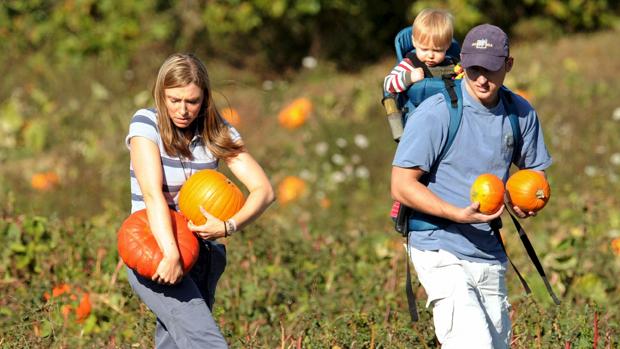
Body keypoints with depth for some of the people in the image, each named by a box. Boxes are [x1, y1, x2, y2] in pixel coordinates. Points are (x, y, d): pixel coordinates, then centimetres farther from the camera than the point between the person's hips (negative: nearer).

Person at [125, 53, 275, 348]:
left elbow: (263, 190, -5)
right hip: (153, 253, -4)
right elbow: (152, 193, -20)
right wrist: (170, 255, -32)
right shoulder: (146, 124, -7)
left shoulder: (217, 132, 3)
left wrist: (228, 227, -24)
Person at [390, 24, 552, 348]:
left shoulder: (521, 114, 6)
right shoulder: (434, 114, -13)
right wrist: (458, 214, -28)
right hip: (441, 252, -6)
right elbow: (402, 186, -14)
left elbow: (534, 172, 21)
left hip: (490, 256, 7)